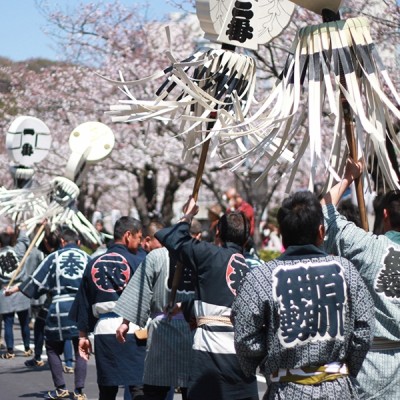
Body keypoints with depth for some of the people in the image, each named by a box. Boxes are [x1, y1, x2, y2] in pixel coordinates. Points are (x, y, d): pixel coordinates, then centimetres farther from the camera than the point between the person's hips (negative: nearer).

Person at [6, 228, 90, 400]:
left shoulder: (53, 257, 4)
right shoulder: (87, 258, 6)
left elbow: (36, 282, 5)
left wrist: (17, 288, 17)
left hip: (60, 307, -1)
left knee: (53, 347, 15)